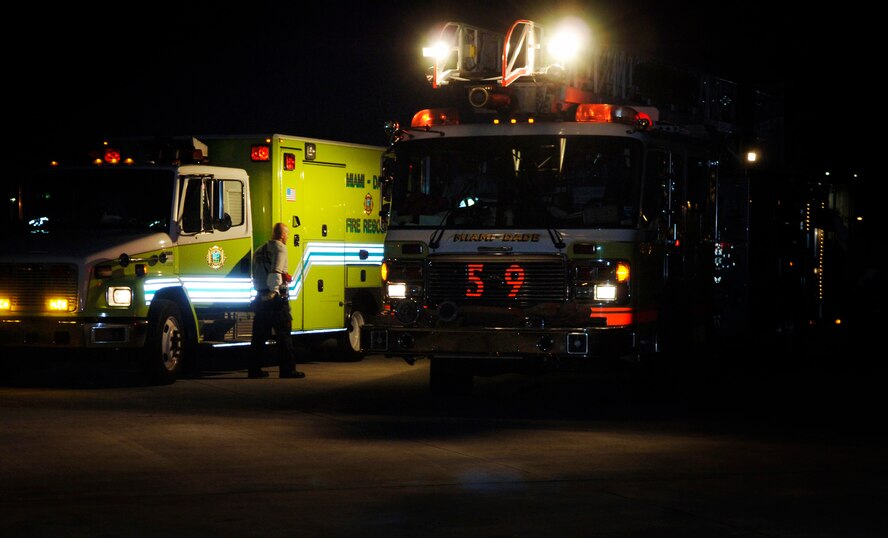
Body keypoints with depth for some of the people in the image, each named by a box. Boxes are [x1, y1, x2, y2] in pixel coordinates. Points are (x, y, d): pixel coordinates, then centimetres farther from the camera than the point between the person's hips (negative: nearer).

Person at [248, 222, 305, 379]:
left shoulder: (260, 250, 19)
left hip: (260, 298, 7)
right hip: (277, 298, -7)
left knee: (259, 335, 10)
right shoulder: (280, 248, -6)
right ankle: (287, 369, -6)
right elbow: (276, 271, -18)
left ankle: (254, 369, 10)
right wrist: (273, 290, -18)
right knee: (283, 334, -4)